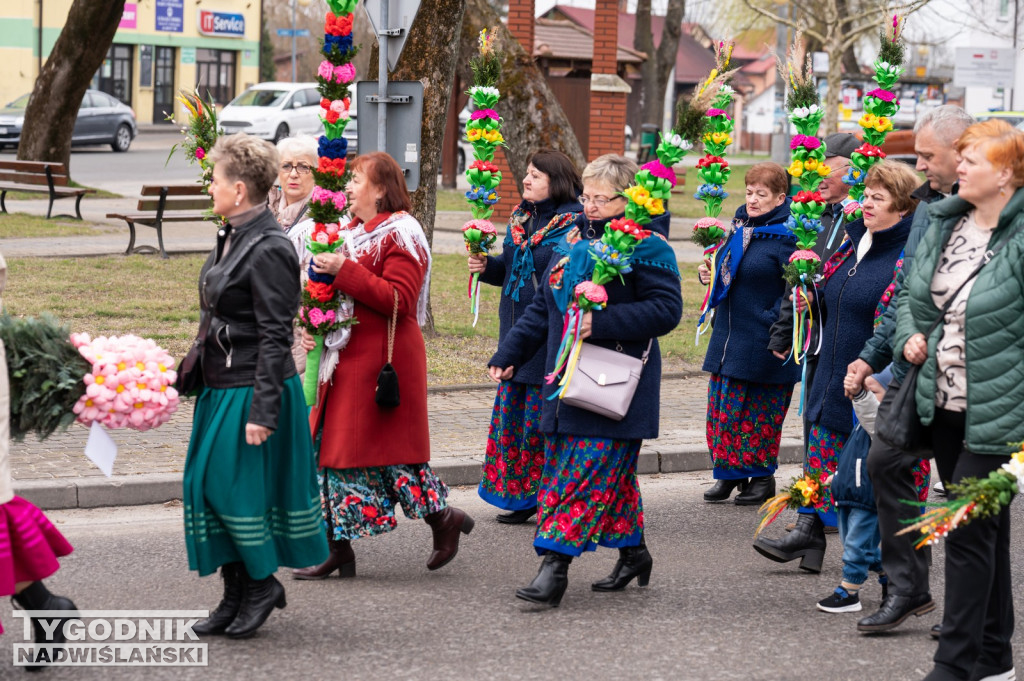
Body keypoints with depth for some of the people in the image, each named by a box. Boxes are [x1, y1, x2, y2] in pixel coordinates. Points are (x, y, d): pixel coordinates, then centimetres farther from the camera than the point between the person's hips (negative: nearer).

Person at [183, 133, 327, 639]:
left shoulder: (269, 251, -18)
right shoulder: (233, 238, 10)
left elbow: (274, 337, -20)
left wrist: (262, 411, -22)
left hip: (252, 389, -10)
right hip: (220, 387, 10)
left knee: (231, 485, -6)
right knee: (206, 484, 10)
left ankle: (263, 582, 12)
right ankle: (236, 595, 18)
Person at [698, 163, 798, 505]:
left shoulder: (786, 237, -14)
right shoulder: (739, 227, 10)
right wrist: (709, 273, 6)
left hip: (763, 343, -7)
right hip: (728, 334, 7)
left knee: (759, 411, 2)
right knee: (722, 406, 9)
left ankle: (762, 477, 16)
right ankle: (730, 473, 21)